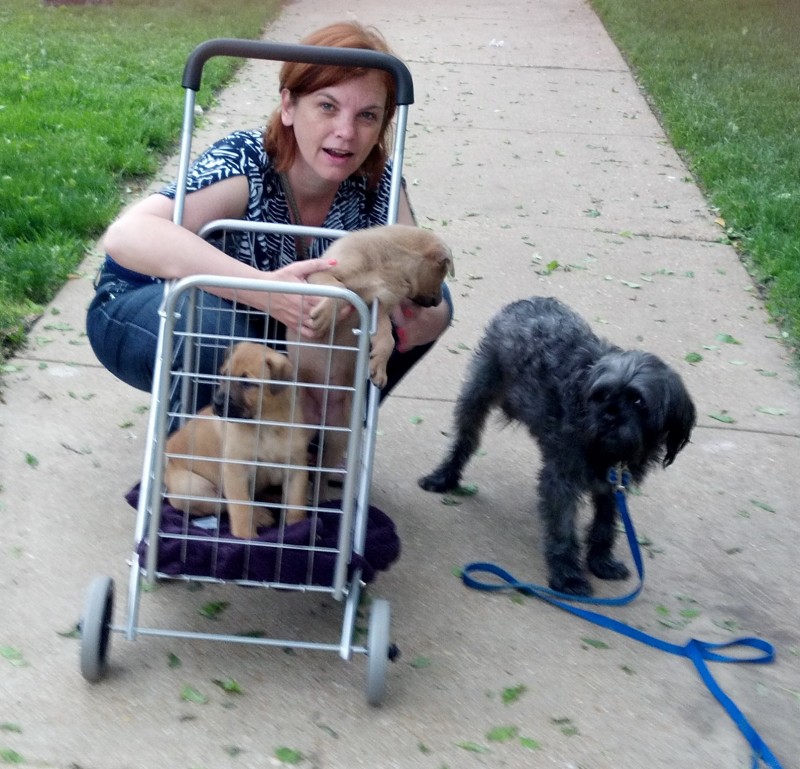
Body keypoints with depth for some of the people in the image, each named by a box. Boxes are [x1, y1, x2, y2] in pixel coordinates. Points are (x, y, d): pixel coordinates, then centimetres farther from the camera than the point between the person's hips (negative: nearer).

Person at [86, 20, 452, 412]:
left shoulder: (377, 181, -17)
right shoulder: (245, 165, -33)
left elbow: (423, 293, -16)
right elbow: (126, 235, -49)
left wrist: (420, 320, -41)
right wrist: (262, 289, -60)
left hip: (268, 327, 5)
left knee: (429, 303, -10)